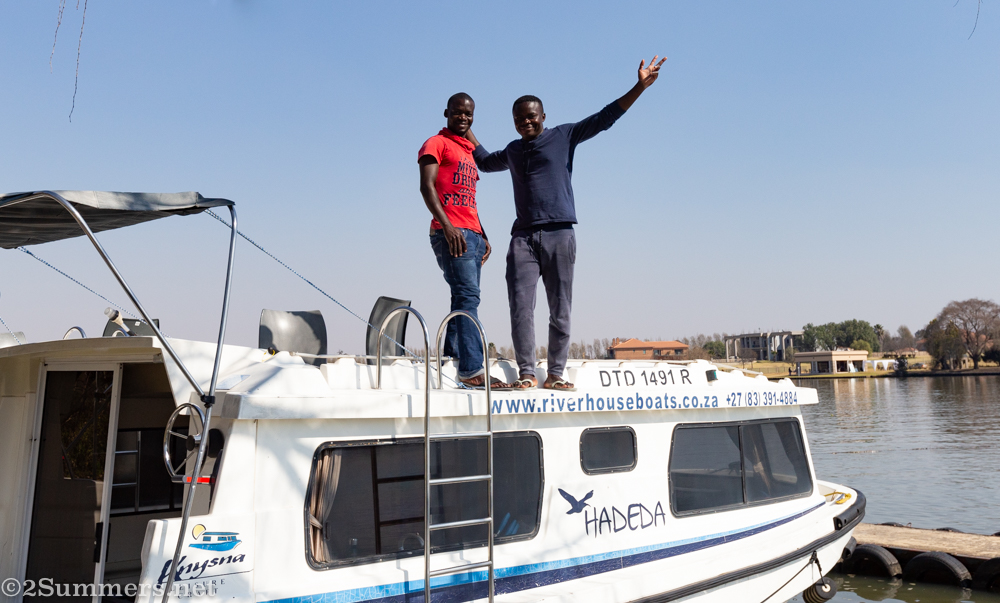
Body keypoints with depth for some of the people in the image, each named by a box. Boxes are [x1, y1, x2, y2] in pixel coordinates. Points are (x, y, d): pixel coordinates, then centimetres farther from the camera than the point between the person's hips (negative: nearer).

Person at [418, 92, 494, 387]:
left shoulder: (469, 152, 28)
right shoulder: (437, 143, 3)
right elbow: (426, 186, -11)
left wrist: (483, 236, 19)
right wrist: (447, 226, -22)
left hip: (472, 234, 9)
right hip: (451, 232, -9)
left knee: (465, 298, 5)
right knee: (468, 295, -18)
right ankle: (472, 369, -22)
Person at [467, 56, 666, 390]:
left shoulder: (564, 136, 10)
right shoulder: (513, 150, 22)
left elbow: (604, 118, 6)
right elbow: (486, 162, 41)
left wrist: (639, 87, 0)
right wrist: (466, 128, 38)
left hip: (559, 234, -3)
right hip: (523, 236, 3)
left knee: (560, 310, -1)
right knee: (520, 306, -9)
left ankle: (555, 374, 4)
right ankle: (526, 373, -4)